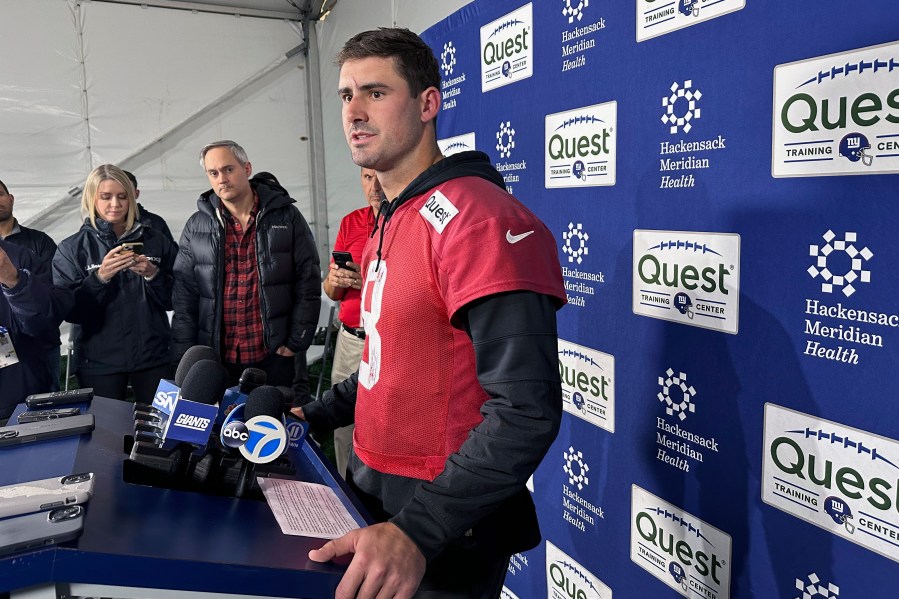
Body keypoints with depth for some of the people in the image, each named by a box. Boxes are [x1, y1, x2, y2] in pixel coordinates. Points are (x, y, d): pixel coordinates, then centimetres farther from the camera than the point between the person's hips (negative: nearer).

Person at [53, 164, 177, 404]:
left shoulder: (154, 240, 7)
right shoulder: (71, 249, 3)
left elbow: (172, 300, 5)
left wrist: (152, 275, -11)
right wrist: (99, 277, -17)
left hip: (153, 356, 1)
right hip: (98, 360, -1)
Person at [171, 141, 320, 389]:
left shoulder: (286, 217, 0)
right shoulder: (196, 226, 6)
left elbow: (307, 285, 0)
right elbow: (184, 296, 6)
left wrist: (296, 343, -5)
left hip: (273, 357, -1)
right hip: (215, 360, 2)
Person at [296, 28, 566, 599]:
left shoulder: (475, 217, -22)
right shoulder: (388, 224, 9)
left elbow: (525, 411, -28)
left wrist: (418, 532, -31)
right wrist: (315, 416, 14)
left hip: (442, 531, -8)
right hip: (372, 488, 9)